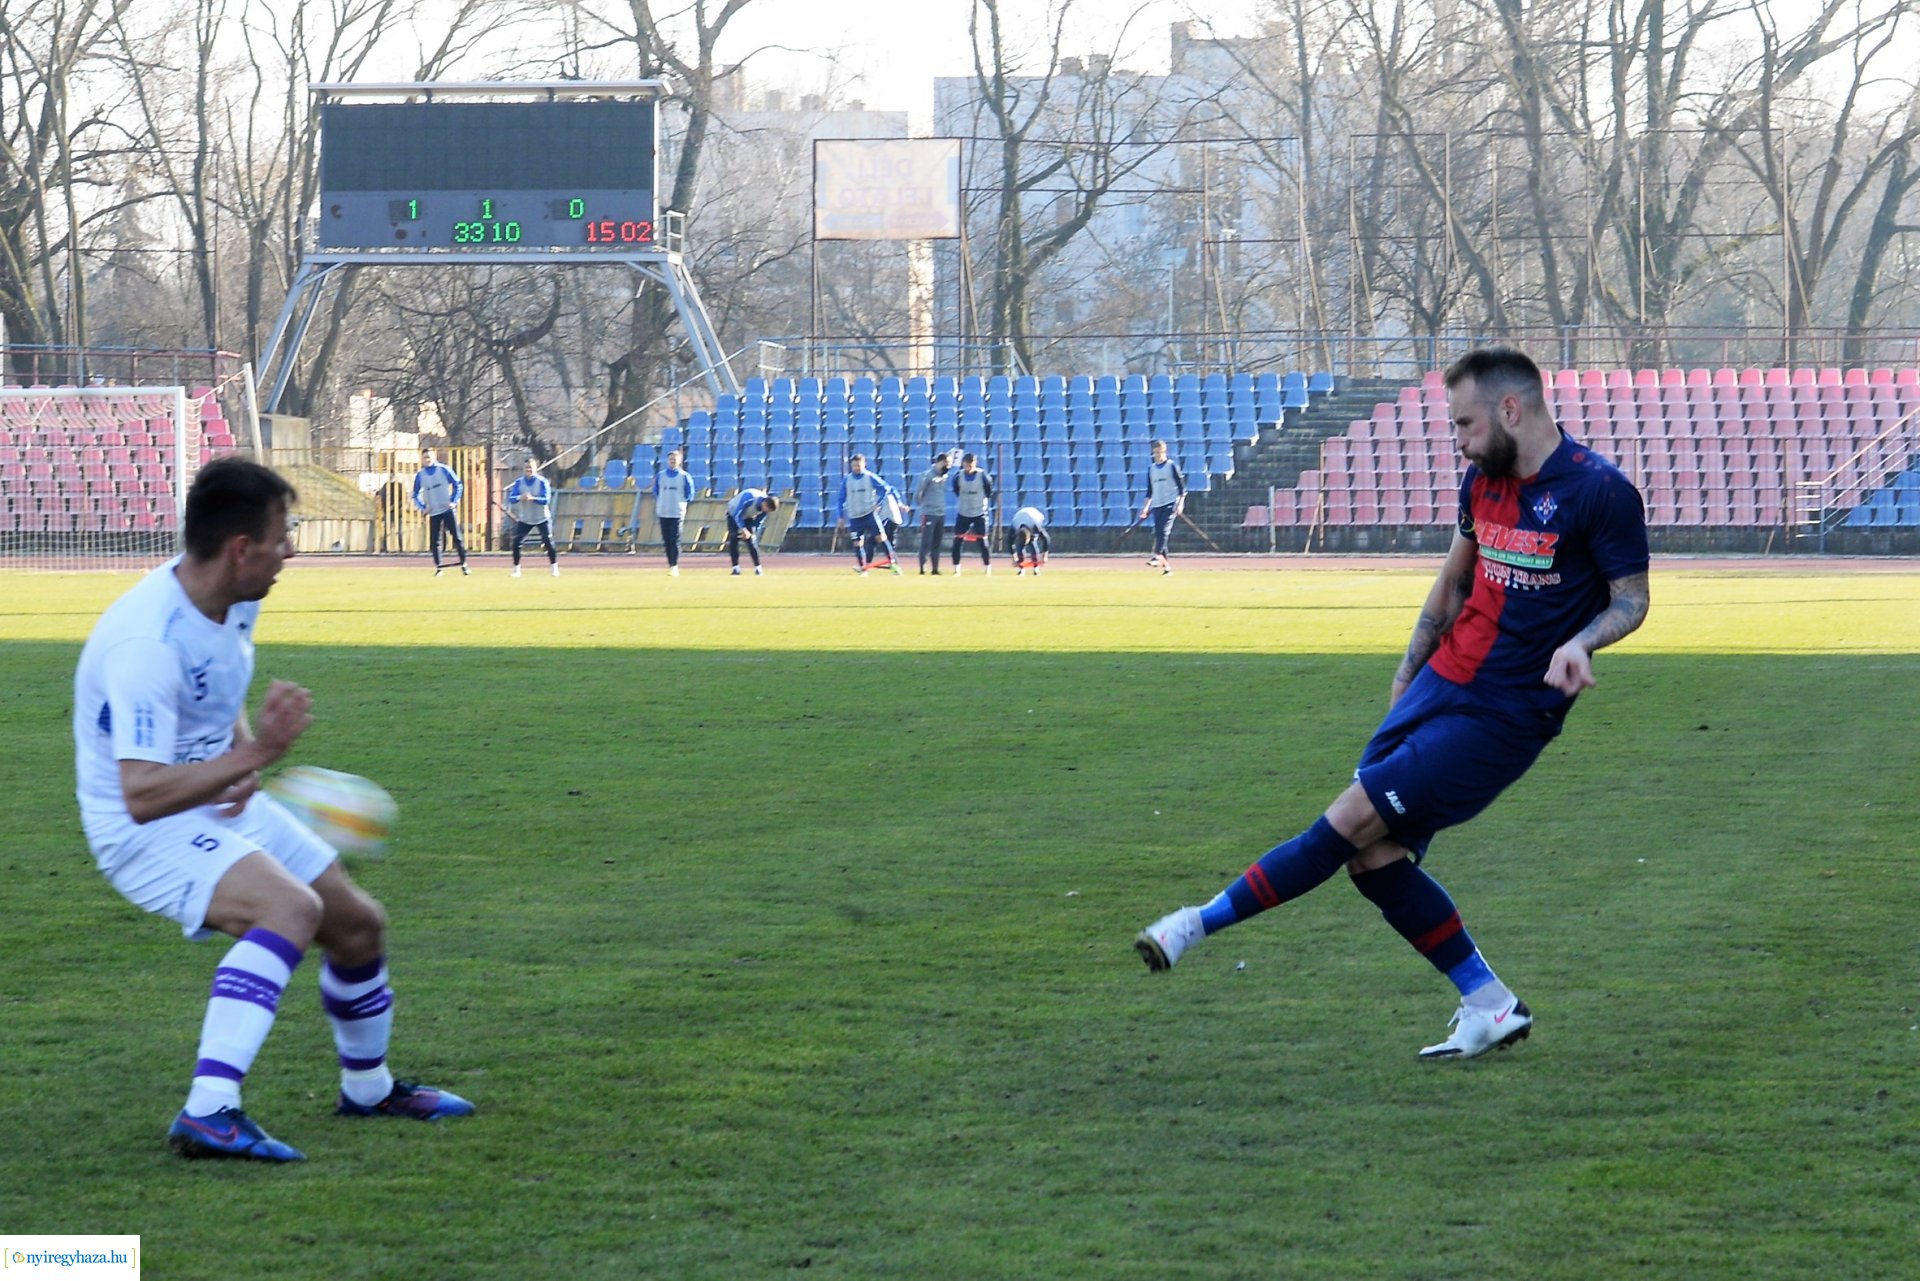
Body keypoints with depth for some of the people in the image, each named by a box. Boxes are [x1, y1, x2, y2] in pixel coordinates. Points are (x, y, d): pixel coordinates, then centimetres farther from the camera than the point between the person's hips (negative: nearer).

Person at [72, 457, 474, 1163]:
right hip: (144, 830, -9)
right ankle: (208, 1113, -38)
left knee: (359, 925, 14)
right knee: (292, 906, -33)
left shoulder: (237, 599, -3)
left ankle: (368, 1088, 41)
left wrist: (244, 749, -1)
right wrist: (252, 756, -42)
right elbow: (141, 795, -37)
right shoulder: (147, 643, -32)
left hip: (224, 806, 9)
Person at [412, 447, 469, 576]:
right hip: (433, 512, 2)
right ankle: (439, 568, 7)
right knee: (434, 541, -2)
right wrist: (423, 507, -4)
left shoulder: (443, 469, -3)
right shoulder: (420, 475, 3)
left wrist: (454, 501, -7)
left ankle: (464, 564, 4)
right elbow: (416, 495, 10)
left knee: (457, 537, -3)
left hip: (448, 509, -2)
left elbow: (457, 484, 1)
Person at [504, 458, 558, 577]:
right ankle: (516, 569, 6)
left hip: (542, 518, -2)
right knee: (516, 543, -7)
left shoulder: (542, 482, -12)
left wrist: (533, 498, -38)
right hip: (525, 519, 2)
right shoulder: (519, 482, -5)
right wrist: (520, 497, -35)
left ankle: (554, 567, 7)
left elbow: (546, 500, -20)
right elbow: (511, 498, -12)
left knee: (549, 542, -8)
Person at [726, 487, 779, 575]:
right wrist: (744, 529, -37)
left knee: (751, 541, -8)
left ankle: (757, 567, -5)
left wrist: (753, 533, -18)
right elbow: (737, 515, -33)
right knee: (733, 540, -10)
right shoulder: (749, 497, -39)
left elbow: (758, 522, -8)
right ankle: (736, 568, -5)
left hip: (748, 518, 3)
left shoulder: (766, 506, -21)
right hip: (733, 514, -3)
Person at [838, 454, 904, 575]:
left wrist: (879, 504, -11)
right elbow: (842, 499, 10)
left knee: (880, 537, -13)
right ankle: (862, 568, 10)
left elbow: (885, 488, -3)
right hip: (854, 517, 3)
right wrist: (841, 516, 8)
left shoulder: (871, 477, -5)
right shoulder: (846, 480, 3)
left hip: (870, 514, -3)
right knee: (857, 543, 0)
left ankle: (892, 562, -9)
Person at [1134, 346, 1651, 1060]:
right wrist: (1408, 673, 22)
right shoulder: (1483, 481, 9)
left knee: (1353, 821, -11)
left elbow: (1632, 599, -7)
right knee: (1373, 858, 1)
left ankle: (1205, 922, 0)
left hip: (1504, 717, -8)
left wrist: (1580, 642, -25)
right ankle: (1491, 1008, 10)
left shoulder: (1599, 492, -14)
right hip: (1442, 682, 8)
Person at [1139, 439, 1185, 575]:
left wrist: (1180, 504, -11)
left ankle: (1158, 555, -31)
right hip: (1156, 505, 5)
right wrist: (1145, 507, 14)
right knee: (1158, 533, 0)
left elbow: (1181, 486, -2)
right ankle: (1166, 564, 3)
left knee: (1164, 529, -21)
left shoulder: (1172, 466, -1)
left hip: (1170, 503, -5)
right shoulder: (1151, 468, 14)